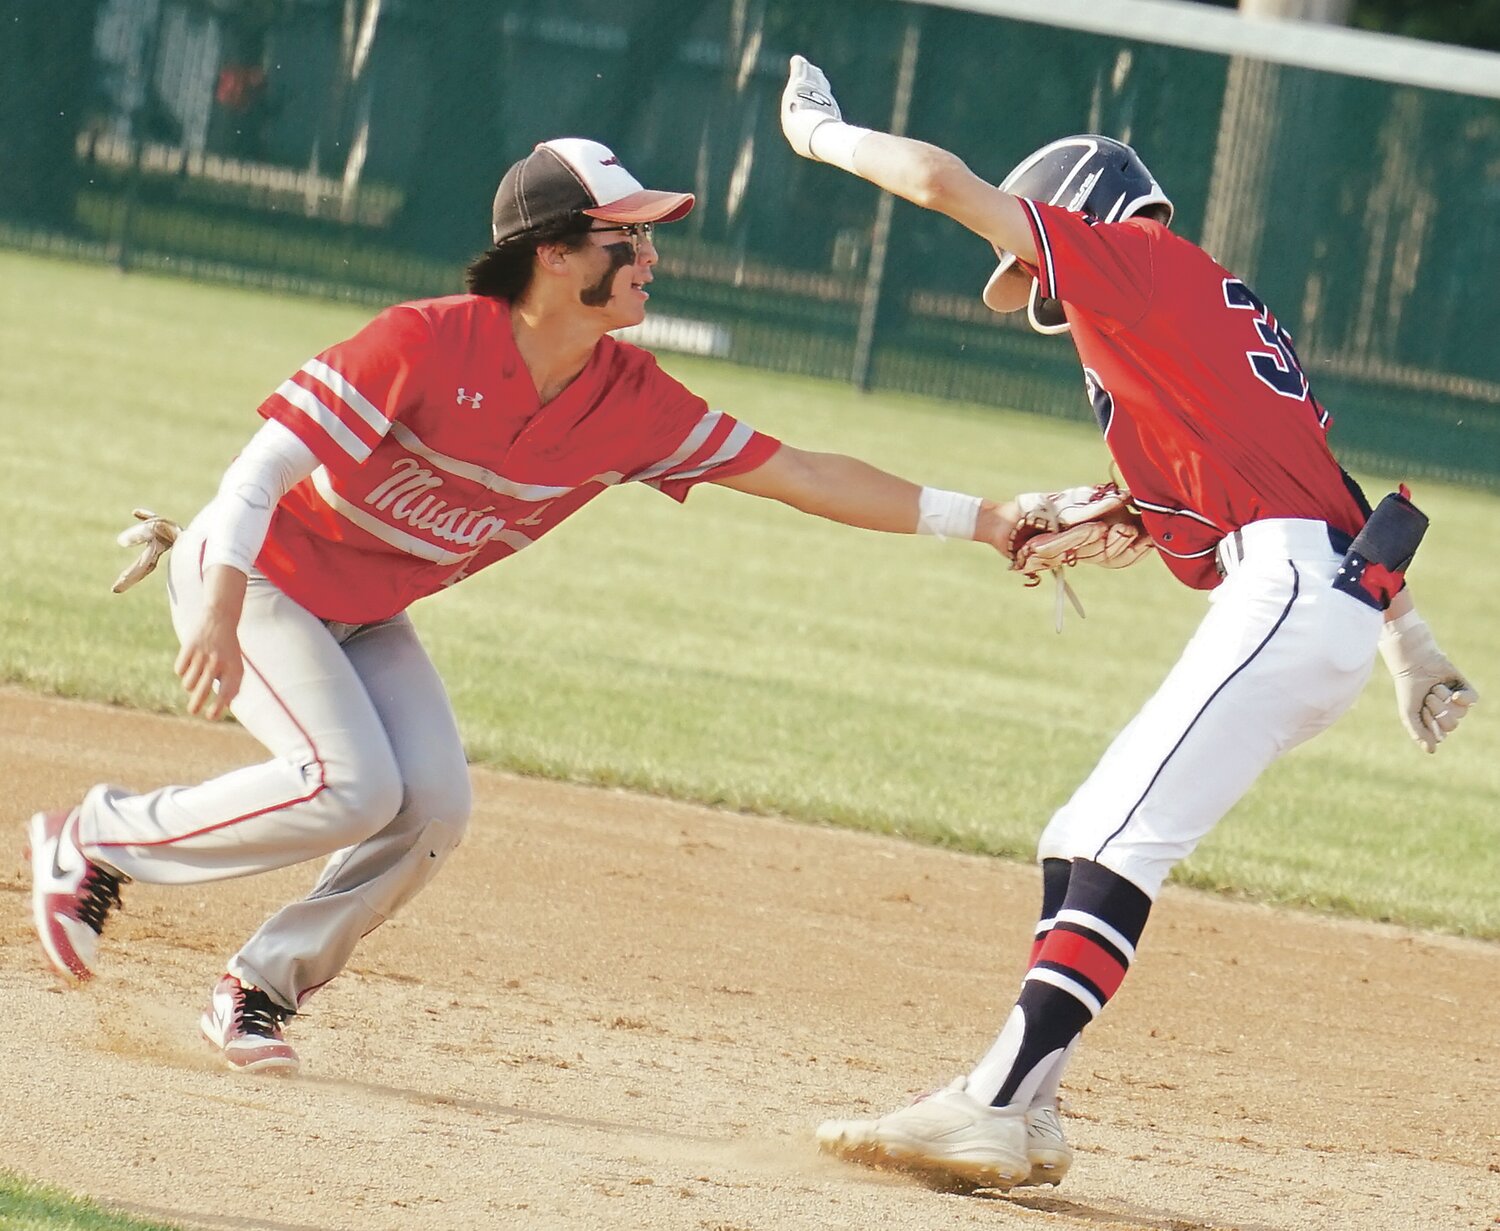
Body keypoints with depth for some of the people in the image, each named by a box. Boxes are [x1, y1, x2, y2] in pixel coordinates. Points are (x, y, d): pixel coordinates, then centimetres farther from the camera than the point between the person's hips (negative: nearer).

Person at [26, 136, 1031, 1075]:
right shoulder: (426, 344, -30)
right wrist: (220, 621, -37)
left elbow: (796, 473, -9)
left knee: (434, 807, -9)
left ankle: (263, 989, 8)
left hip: (367, 613, 7)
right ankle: (97, 839, -2)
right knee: (351, 787, -21)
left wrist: (980, 521, -13)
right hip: (251, 574, -7)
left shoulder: (635, 402, -12)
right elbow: (265, 468, -28)